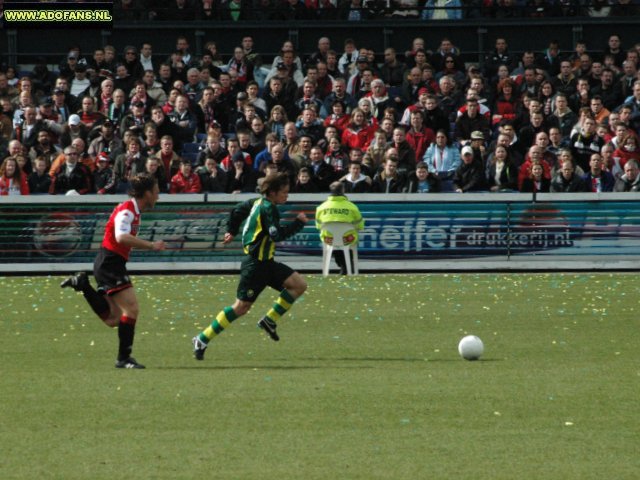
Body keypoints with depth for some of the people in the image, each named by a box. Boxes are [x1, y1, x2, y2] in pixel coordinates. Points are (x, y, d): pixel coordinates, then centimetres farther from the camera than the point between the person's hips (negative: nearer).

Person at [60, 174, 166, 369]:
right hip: (110, 264, -10)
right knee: (132, 309, -14)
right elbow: (121, 237, -33)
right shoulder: (127, 211, -17)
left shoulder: (133, 211, 14)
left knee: (113, 320, 11)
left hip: (109, 265, 10)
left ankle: (83, 284, 14)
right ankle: (124, 358, -12)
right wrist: (151, 245, -31)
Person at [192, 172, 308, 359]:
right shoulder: (268, 208, -18)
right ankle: (202, 339, 2)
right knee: (241, 307, -6)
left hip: (265, 263, 10)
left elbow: (237, 210, 25)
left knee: (299, 284, 0)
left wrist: (231, 231, 38)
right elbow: (277, 235, -28)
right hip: (256, 264, -10)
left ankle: (270, 320, 6)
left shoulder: (258, 203, 11)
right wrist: (298, 223, -19)